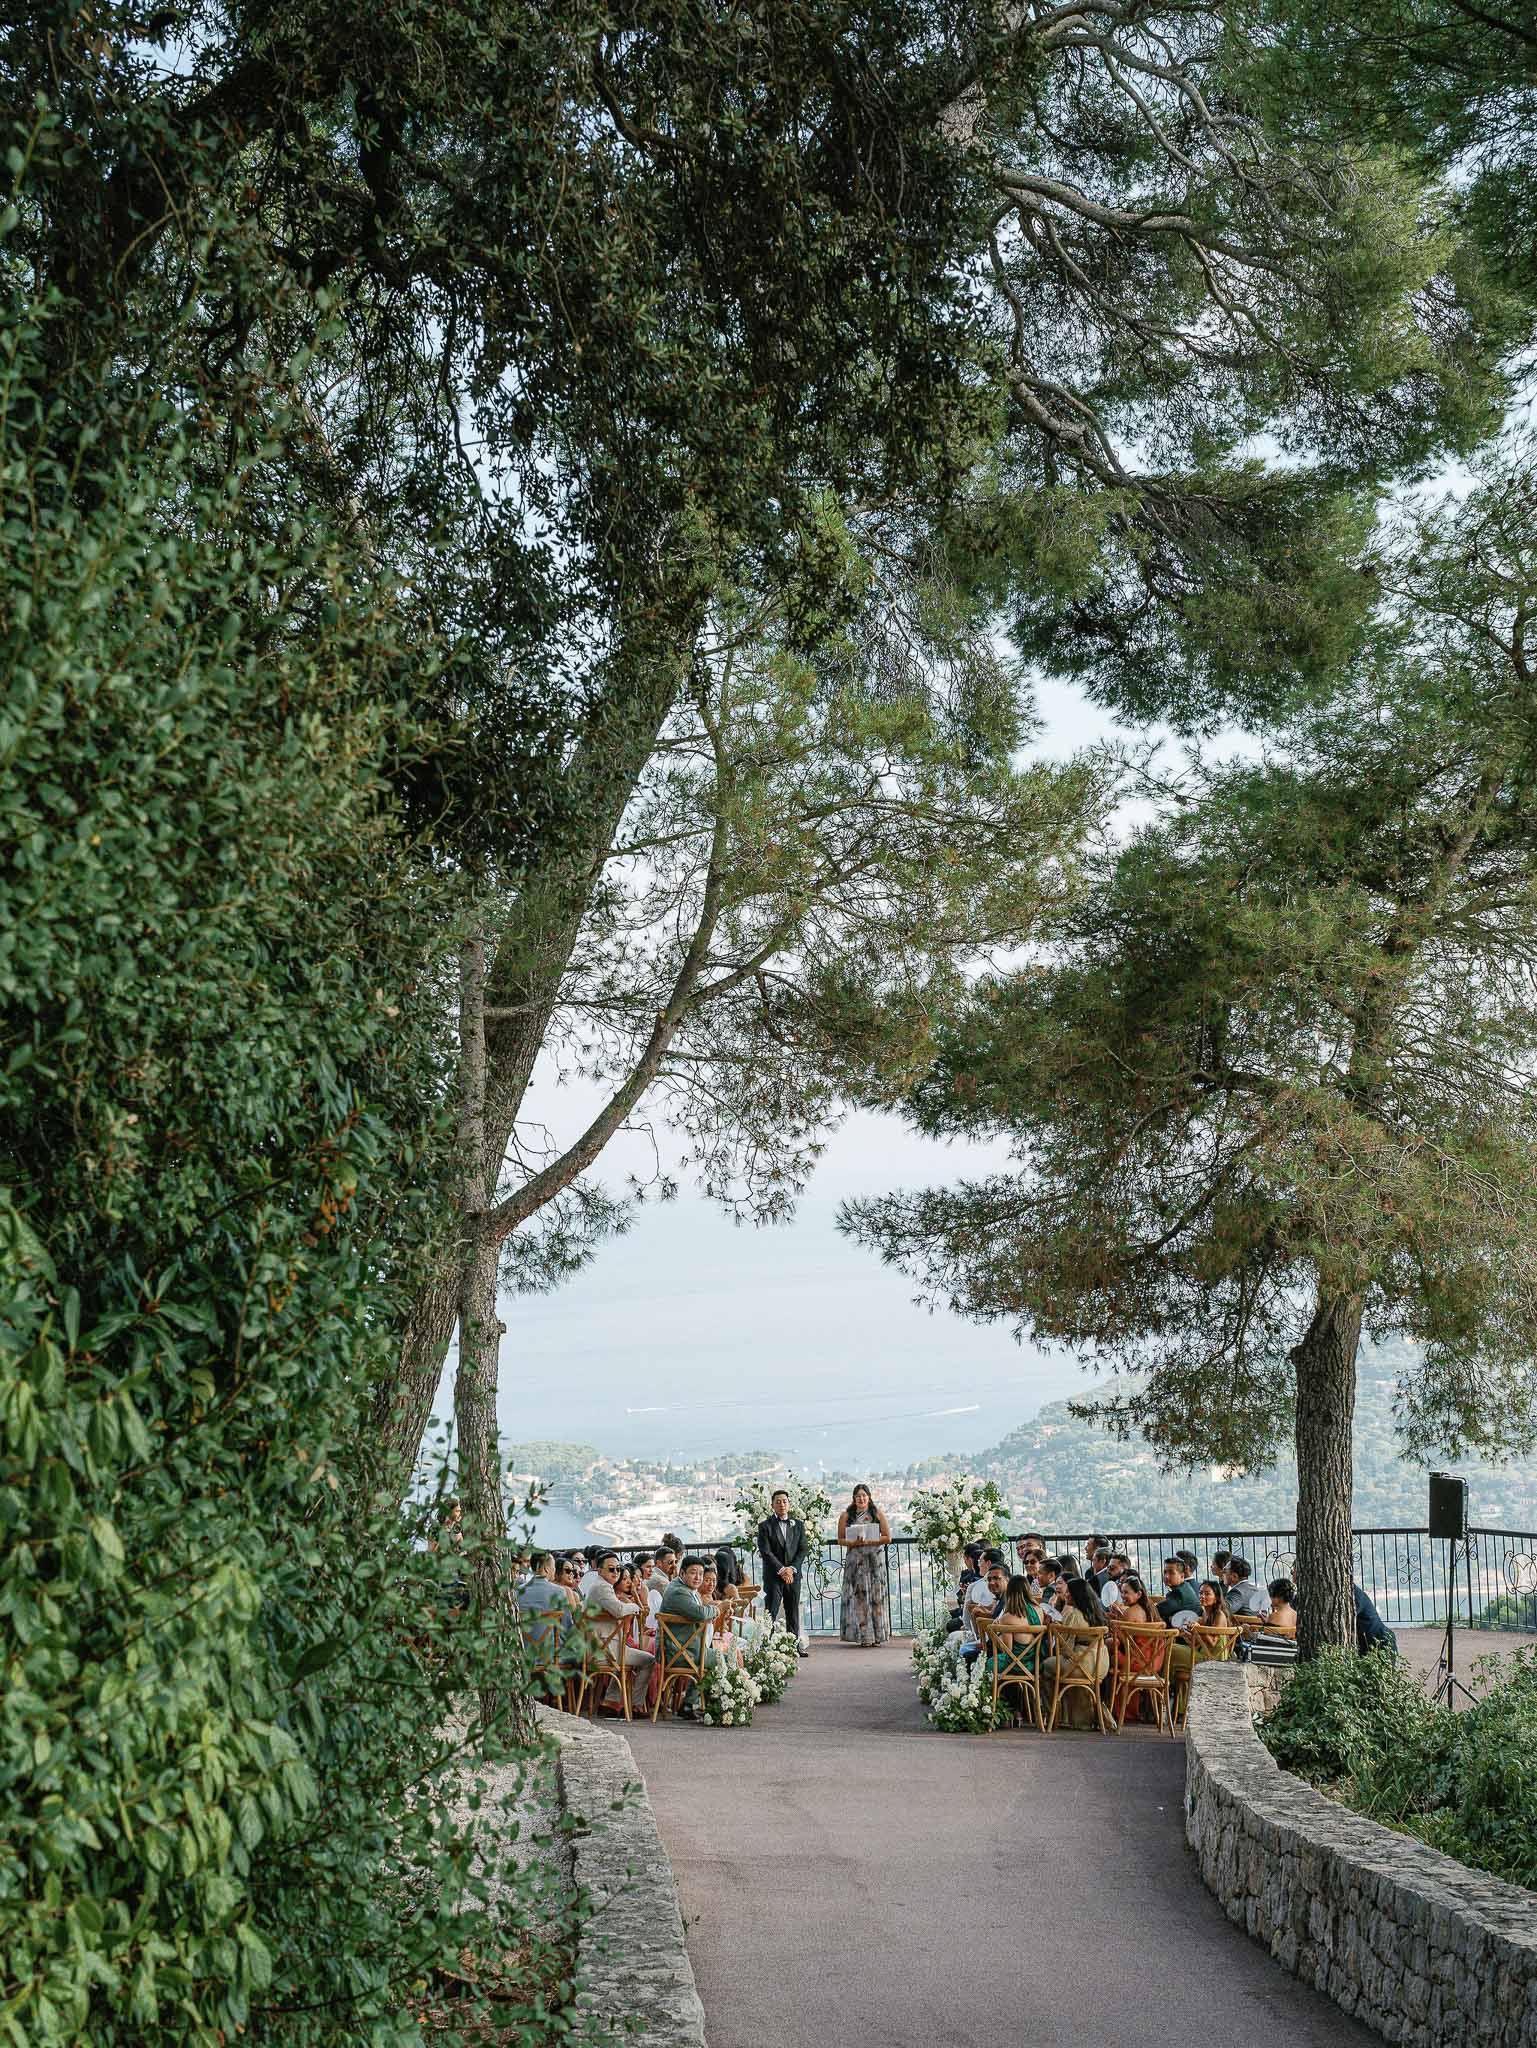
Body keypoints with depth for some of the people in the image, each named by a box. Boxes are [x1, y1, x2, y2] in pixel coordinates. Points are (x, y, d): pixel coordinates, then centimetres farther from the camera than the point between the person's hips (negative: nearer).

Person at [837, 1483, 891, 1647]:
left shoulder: (877, 1514, 4)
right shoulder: (846, 1516, 6)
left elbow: (887, 1537, 1)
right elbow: (841, 1539, 6)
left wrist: (869, 1542, -12)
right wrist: (854, 1543, -13)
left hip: (875, 1559, 0)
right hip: (855, 1559, 0)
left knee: (875, 1595, -1)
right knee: (858, 1596, -5)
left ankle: (876, 1635, 4)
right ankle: (863, 1636, -4)